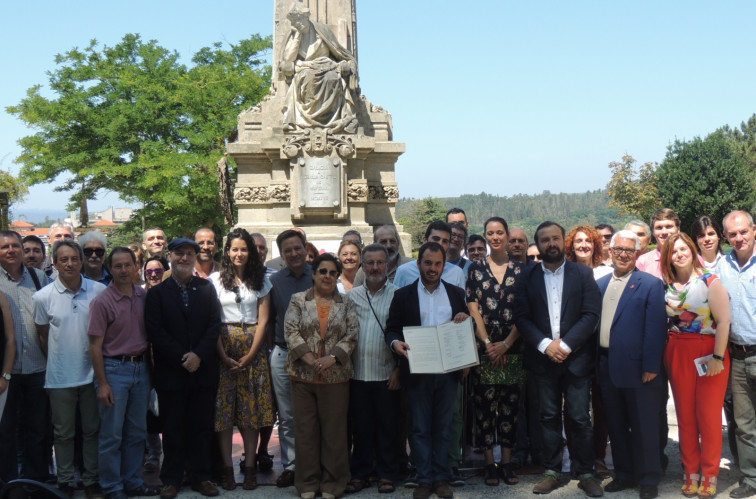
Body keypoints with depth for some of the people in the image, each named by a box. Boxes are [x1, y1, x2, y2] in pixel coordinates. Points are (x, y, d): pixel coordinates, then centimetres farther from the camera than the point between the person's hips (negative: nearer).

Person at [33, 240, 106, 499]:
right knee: (63, 433, 11)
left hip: (92, 373, 1)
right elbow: (43, 336, 5)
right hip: (60, 378, -1)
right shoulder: (43, 297, -6)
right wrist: (58, 363, 7)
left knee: (91, 430, 12)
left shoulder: (99, 291, -5)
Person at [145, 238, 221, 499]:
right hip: (171, 372, -2)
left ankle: (201, 477, 18)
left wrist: (199, 355, -12)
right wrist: (182, 359, -13)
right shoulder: (157, 293, 2)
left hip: (203, 370, 2)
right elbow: (155, 331, -6)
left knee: (202, 428, 8)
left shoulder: (207, 289, 8)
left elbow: (214, 325, 1)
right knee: (172, 429, 6)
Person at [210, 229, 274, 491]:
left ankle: (250, 467, 6)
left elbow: (263, 320, 3)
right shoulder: (216, 279, 3)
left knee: (251, 410, 1)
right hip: (223, 349, -1)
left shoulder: (261, 280, 8)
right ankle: (227, 468, 4)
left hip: (253, 349, 1)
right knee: (223, 409, -2)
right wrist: (224, 357, -10)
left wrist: (250, 355, -7)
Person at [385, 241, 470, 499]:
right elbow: (391, 329, 1)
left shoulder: (456, 293, 9)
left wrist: (464, 319, -9)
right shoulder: (403, 294, 3)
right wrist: (395, 342, -21)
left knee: (443, 428, 8)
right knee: (421, 429, 5)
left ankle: (441, 478, 18)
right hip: (417, 371, -1)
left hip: (448, 371, 2)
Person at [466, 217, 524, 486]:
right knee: (485, 405, 0)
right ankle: (489, 463, 9)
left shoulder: (519, 269, 6)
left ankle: (507, 462, 14)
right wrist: (487, 343, -9)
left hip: (512, 349, 1)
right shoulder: (476, 269, 6)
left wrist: (505, 344, -9)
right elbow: (473, 310, 1)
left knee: (510, 404, 5)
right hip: (483, 349, -1)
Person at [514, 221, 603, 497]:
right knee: (549, 417, 7)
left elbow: (591, 314, -5)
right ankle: (551, 472, 16)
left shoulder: (583, 273, 2)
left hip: (576, 358, -1)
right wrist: (545, 345, -13)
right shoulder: (528, 277, 5)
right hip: (543, 358, 1)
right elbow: (522, 317, 0)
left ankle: (586, 473, 11)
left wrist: (565, 344, -13)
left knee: (580, 419, 0)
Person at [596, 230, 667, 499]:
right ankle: (624, 474, 27)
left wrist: (651, 366, -16)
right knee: (616, 425, 14)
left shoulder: (650, 284, -5)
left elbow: (655, 328, -11)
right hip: (607, 366, 5)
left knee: (643, 427, 4)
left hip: (637, 368, -5)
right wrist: (596, 361, 5)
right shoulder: (600, 284, 12)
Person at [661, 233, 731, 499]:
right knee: (685, 415, 8)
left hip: (709, 354, -4)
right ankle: (691, 472, 18)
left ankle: (710, 476, 12)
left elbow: (723, 322, -11)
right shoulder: (667, 286, 6)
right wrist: (664, 354, -1)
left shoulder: (710, 282, -6)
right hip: (677, 354, 4)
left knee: (709, 415, 0)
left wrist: (717, 357, -16)